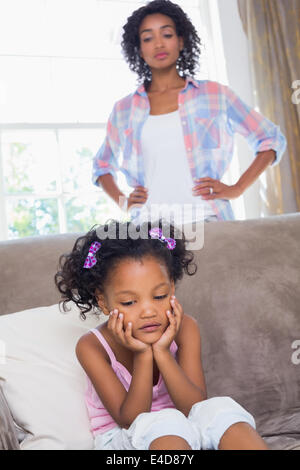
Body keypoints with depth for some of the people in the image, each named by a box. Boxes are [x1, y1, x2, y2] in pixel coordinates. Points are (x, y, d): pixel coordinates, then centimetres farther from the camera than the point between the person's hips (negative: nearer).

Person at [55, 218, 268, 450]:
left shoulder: (184, 328, -12)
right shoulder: (92, 346, -17)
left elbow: (195, 407, -16)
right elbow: (130, 421, -19)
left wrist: (162, 352, -28)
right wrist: (142, 355, -29)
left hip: (181, 431, 3)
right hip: (120, 440, -3)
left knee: (222, 411, -27)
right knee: (168, 424, -36)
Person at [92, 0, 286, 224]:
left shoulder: (214, 94, 10)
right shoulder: (123, 109, 14)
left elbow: (272, 140, 14)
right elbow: (102, 165, 28)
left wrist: (236, 189, 5)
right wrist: (123, 202, 11)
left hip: (206, 217, -1)